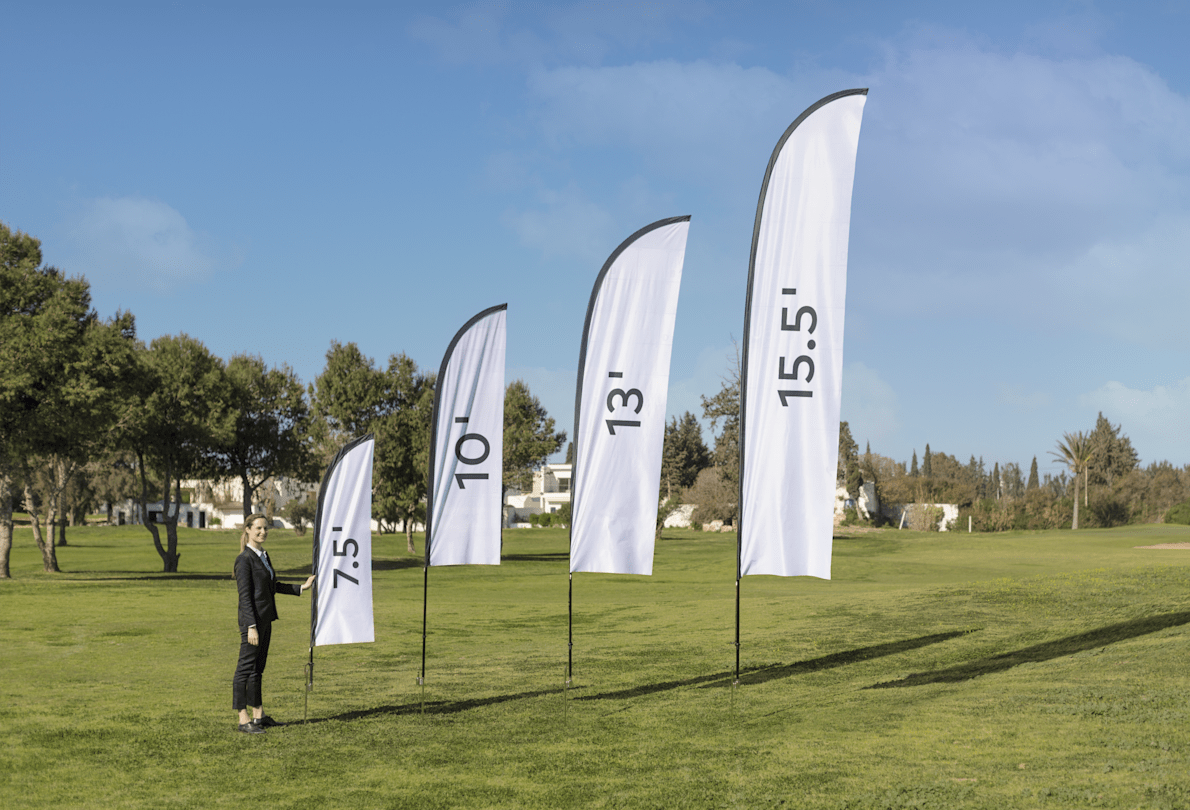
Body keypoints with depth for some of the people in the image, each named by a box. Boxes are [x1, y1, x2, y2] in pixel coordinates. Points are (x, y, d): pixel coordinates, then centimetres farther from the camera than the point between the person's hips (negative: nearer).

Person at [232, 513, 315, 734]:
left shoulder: (263, 555, 13)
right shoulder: (244, 559, -14)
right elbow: (245, 595, -17)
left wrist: (301, 587, 20)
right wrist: (251, 627, -21)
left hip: (265, 619, 9)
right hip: (252, 619, -9)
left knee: (258, 668, 14)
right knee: (246, 667, -4)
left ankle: (259, 715, 19)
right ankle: (243, 720, 0)